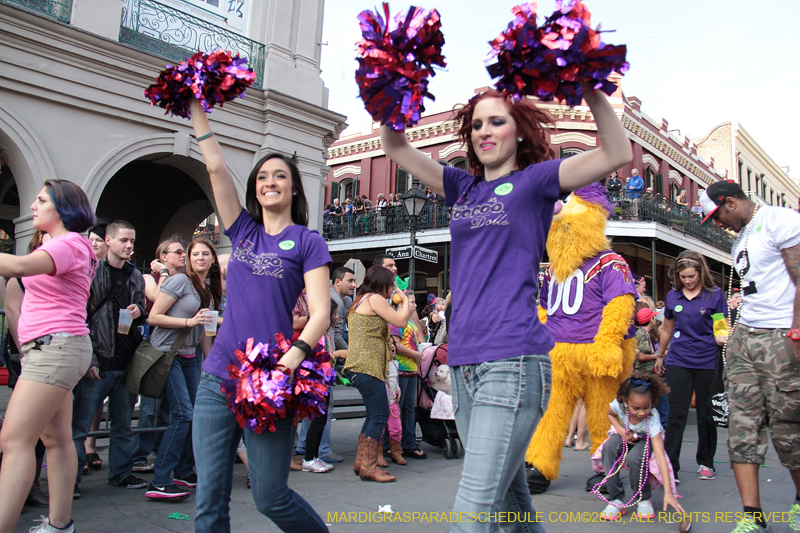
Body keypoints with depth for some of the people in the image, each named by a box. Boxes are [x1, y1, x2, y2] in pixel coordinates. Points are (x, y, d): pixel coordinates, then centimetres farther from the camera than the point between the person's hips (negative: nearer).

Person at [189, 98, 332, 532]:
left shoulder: (307, 242, 1)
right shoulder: (243, 232, 13)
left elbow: (320, 312, -8)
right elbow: (216, 167, 11)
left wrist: (294, 355, -25)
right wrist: (197, 108, 11)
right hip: (218, 377, 4)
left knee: (271, 498, 4)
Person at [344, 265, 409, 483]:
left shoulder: (361, 301, 23)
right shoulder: (375, 299, -8)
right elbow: (402, 321, -9)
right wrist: (405, 301, 8)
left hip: (362, 366, 11)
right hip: (367, 366, -10)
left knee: (374, 415, 15)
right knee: (380, 415, -7)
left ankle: (361, 462, 20)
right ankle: (369, 467, -4)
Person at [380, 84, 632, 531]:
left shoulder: (534, 181, 4)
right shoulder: (465, 188, 17)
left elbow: (618, 154, -8)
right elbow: (397, 148, 18)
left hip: (513, 361, -6)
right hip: (465, 362, 6)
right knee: (508, 495, 17)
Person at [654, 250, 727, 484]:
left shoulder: (715, 295, -1)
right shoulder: (673, 296, 7)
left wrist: (722, 338, -22)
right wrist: (660, 356, 24)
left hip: (707, 362, -1)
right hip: (678, 361, 1)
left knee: (706, 415, 10)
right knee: (676, 414, -3)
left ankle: (705, 462, 27)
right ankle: (670, 467, -2)